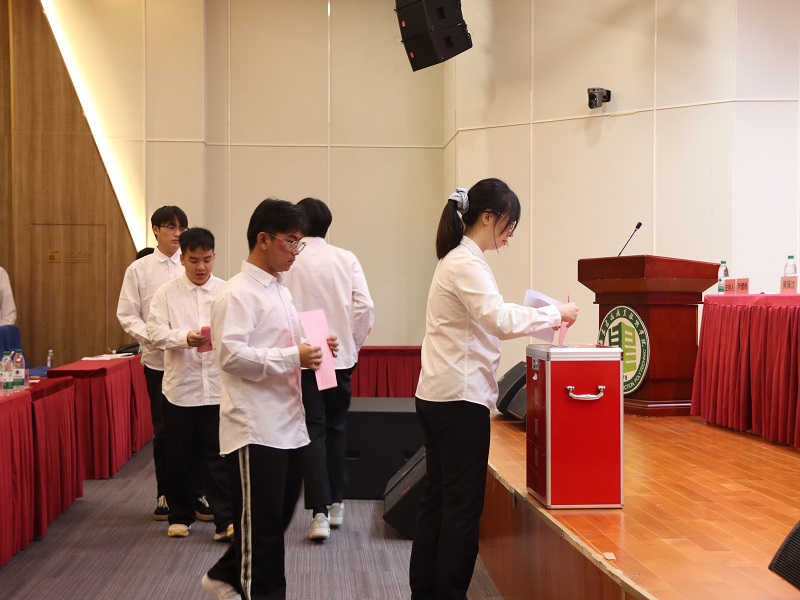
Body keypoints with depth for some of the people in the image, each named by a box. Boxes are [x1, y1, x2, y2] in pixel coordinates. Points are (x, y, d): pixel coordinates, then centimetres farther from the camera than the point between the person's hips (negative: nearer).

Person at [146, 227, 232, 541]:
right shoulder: (167, 292, 2)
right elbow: (156, 332, -6)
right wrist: (185, 337, -24)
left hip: (217, 385, 0)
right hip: (180, 385, 1)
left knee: (218, 456, 0)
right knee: (178, 456, 10)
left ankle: (225, 521, 5)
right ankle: (180, 516, 25)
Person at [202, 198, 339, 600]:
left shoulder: (280, 291, 16)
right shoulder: (238, 294, -13)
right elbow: (231, 355, -23)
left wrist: (311, 350, 6)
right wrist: (293, 357, -25)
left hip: (288, 424, 9)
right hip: (256, 429, -9)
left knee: (278, 518, 19)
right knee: (261, 526, 2)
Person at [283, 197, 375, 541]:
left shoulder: (289, 262, -9)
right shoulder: (346, 259, -2)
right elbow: (365, 307, -7)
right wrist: (354, 344, 6)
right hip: (341, 355, 3)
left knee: (313, 431, 2)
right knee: (337, 427, 17)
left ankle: (318, 512, -5)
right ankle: (335, 503, 25)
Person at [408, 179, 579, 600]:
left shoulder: (459, 258, 15)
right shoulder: (467, 263, -16)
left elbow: (483, 319, 20)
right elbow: (499, 320, -27)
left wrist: (541, 318, 10)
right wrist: (554, 313, -15)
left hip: (439, 396, 10)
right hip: (459, 399, -10)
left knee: (437, 500, 14)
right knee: (463, 506, -1)